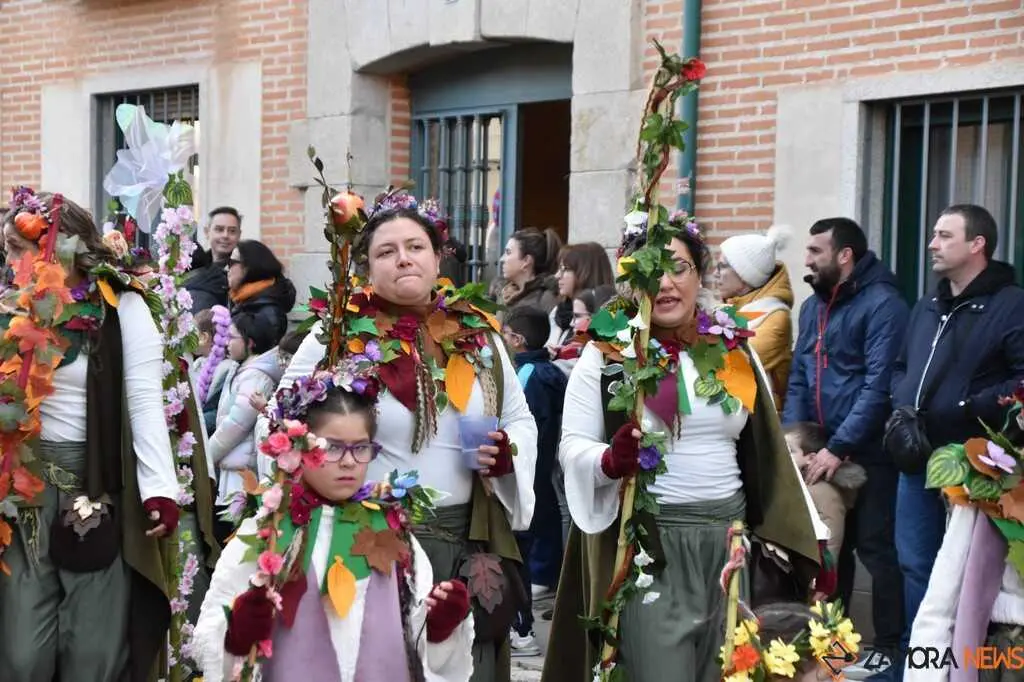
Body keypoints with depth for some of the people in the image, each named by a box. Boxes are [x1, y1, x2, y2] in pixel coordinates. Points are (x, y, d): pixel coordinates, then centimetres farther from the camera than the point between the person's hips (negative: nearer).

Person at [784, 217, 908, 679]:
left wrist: (839, 447, -21)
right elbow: (798, 378, 13)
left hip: (869, 452, -7)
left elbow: (879, 386, -19)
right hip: (822, 450, 7)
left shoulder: (882, 304, -13)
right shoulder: (812, 306, 12)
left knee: (876, 548, -1)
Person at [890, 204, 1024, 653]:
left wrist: (966, 409, -21)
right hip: (918, 461, 8)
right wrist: (900, 407, 5)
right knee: (915, 564, 14)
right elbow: (900, 369, 25)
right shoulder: (927, 307, 17)